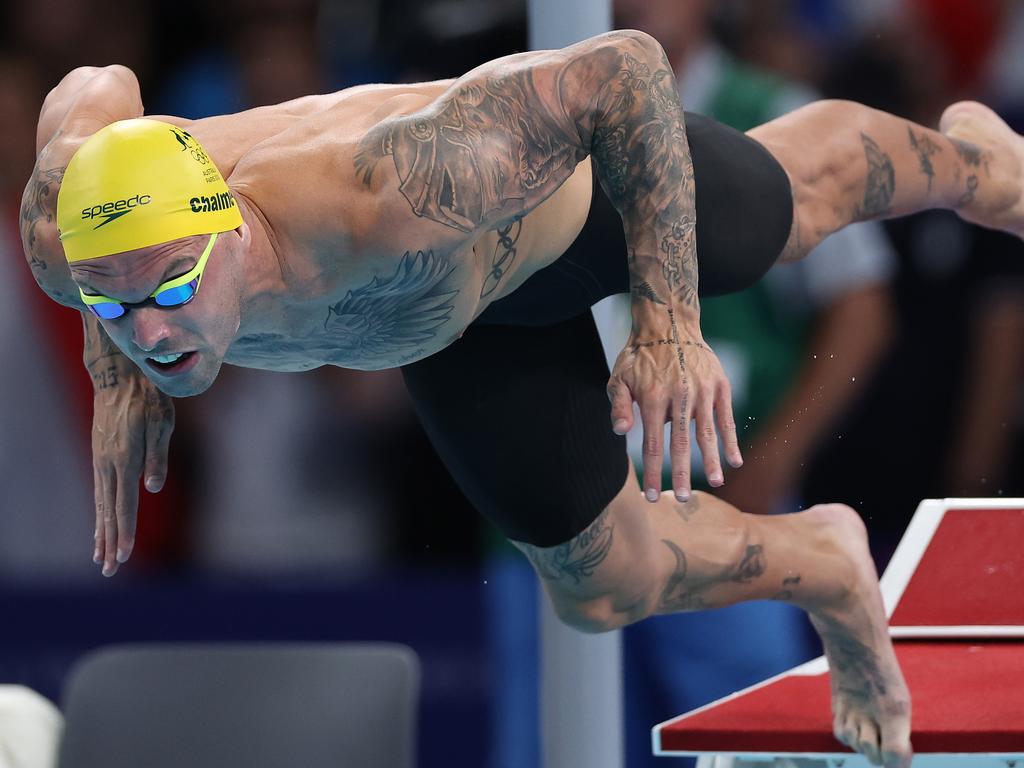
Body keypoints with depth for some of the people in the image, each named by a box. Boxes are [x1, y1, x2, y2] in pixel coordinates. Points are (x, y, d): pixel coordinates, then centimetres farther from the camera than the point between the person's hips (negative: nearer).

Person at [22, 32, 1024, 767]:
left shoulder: (383, 202, -54)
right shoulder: (60, 234, -38)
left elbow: (625, 65, -43)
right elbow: (97, 88, -12)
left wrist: (669, 325, -44)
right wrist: (118, 380, -13)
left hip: (581, 169, -4)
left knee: (804, 196, 30)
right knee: (602, 586, 17)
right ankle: (824, 566, 49)